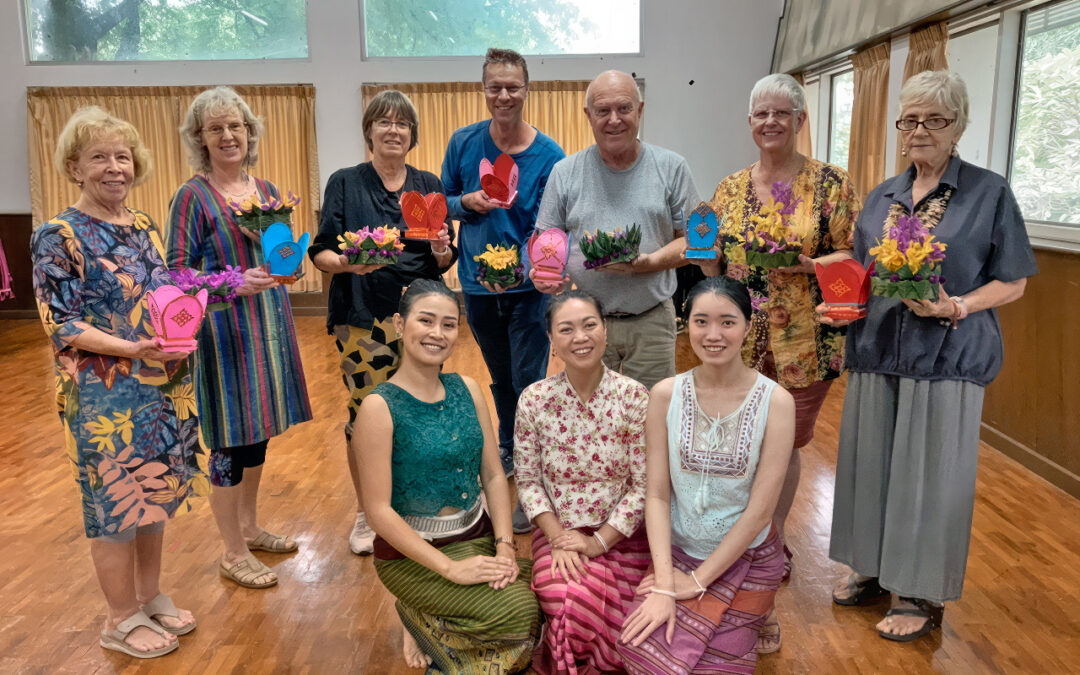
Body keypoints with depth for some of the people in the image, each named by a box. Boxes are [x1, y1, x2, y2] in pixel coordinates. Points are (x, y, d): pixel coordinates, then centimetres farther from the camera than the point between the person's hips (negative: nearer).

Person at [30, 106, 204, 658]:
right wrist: (131, 349, -24)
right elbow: (61, 325, -14)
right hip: (104, 395, -6)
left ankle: (150, 596, 35)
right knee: (116, 498, 6)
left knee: (155, 488, 16)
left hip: (162, 385, 6)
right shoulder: (59, 237, -11)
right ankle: (122, 619, 24)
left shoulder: (144, 228, 8)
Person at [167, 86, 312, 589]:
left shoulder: (266, 191, 9)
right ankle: (233, 553, 15)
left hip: (268, 324, 6)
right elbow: (177, 271, -11)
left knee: (260, 430, 16)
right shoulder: (193, 197, -9)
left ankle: (249, 526, 35)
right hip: (222, 329, -6)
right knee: (231, 437, 0)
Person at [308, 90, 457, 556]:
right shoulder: (345, 183, 3)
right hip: (363, 318, -2)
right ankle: (366, 513, 18)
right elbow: (321, 251, 0)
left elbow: (445, 261, 13)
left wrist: (442, 251, -9)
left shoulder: (429, 185, 12)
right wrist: (346, 263, -21)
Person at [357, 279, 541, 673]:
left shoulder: (466, 389, 3)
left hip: (478, 535, 6)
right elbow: (379, 511, -17)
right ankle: (418, 617, 5)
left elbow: (494, 475, 4)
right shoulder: (380, 406, -15)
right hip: (412, 551, -6)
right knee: (515, 611, -22)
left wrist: (504, 545, -11)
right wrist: (451, 568, -21)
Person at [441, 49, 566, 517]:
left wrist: (521, 264, -28)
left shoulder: (549, 156, -11)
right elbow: (444, 203, 7)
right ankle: (508, 450, 45)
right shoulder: (463, 142, -2)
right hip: (478, 283, 4)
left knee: (529, 383, -2)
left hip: (528, 285, -3)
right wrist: (467, 202, -15)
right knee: (500, 377, 21)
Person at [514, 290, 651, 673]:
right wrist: (558, 538, -13)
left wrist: (599, 542, -15)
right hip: (558, 531, 1)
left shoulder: (634, 397, -10)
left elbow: (643, 484, -9)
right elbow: (527, 480, -1)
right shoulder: (534, 400, -7)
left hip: (621, 536, 0)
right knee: (568, 603, -25)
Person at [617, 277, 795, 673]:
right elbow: (657, 494, -7)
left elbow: (760, 510, -13)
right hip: (676, 551, 2)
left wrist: (696, 581, -12)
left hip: (745, 560, -1)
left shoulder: (775, 402, -12)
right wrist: (664, 585, -16)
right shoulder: (666, 395, -7)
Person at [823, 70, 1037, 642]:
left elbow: (1012, 282, -2)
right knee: (870, 463, 10)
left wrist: (956, 307, -19)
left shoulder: (989, 193, -1)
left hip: (946, 356, -4)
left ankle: (923, 594, 17)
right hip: (876, 352, 5)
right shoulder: (881, 197, 13)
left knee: (931, 471, 1)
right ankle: (872, 569, 29)